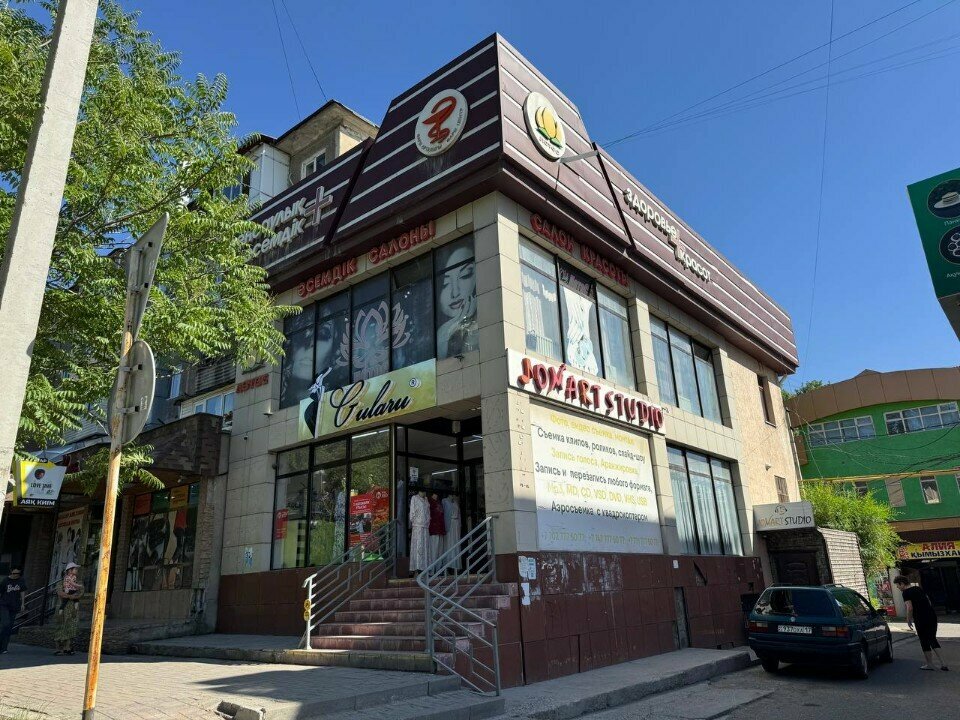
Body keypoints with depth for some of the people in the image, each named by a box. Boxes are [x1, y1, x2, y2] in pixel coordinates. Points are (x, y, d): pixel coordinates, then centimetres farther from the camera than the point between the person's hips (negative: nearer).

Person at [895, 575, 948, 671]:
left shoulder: (906, 592, -9)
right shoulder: (918, 588, 15)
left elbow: (910, 608, -16)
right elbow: (928, 601, 20)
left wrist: (908, 620, -2)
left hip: (921, 619, -8)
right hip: (932, 615, 8)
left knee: (924, 641, 6)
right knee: (932, 639, 17)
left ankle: (930, 664, 13)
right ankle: (942, 663, 12)